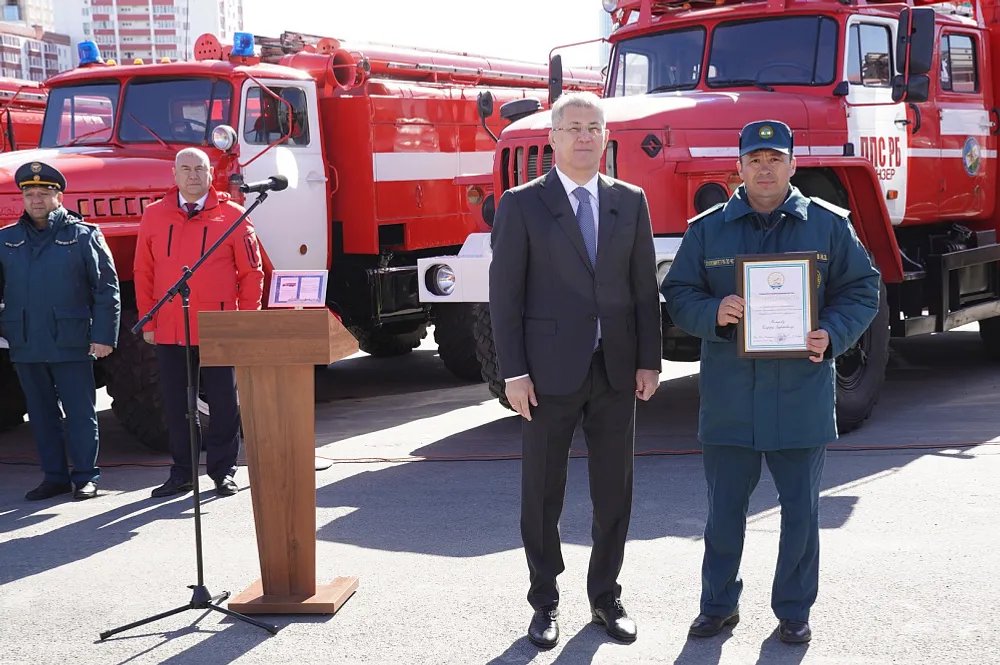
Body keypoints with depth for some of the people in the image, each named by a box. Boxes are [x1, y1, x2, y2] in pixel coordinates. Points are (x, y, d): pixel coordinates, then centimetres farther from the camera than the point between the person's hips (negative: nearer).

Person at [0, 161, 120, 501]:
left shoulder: (84, 236, 0)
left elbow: (106, 289, -3)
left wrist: (104, 336, -9)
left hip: (72, 343, -4)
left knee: (80, 411, 2)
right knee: (41, 413, 10)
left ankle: (85, 476, 11)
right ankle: (54, 476, 19)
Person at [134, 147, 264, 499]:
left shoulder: (232, 216, 0)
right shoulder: (154, 216, 6)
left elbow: (251, 273, 1)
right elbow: (143, 273, 8)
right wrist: (148, 322, 4)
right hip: (169, 332, 2)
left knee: (224, 404, 5)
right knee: (176, 405, 10)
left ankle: (223, 471, 17)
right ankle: (182, 472, 21)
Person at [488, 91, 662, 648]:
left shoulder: (630, 201, 8)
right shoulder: (522, 204, -1)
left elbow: (645, 286, 8)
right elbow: (505, 293, -4)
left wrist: (649, 362, 2)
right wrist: (514, 373, -9)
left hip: (616, 370, 3)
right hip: (550, 370, -3)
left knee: (615, 491, 9)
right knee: (543, 492, 6)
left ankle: (606, 595, 24)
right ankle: (546, 601, 19)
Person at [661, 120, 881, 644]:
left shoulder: (828, 224, 4)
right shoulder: (708, 229, 6)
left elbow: (862, 288, 6)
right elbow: (677, 294, 6)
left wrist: (833, 335, -11)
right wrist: (712, 313, -15)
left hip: (802, 393, 0)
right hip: (729, 397, 1)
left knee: (801, 508, 7)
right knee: (724, 508, 9)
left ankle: (794, 610, 23)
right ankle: (719, 604, 25)